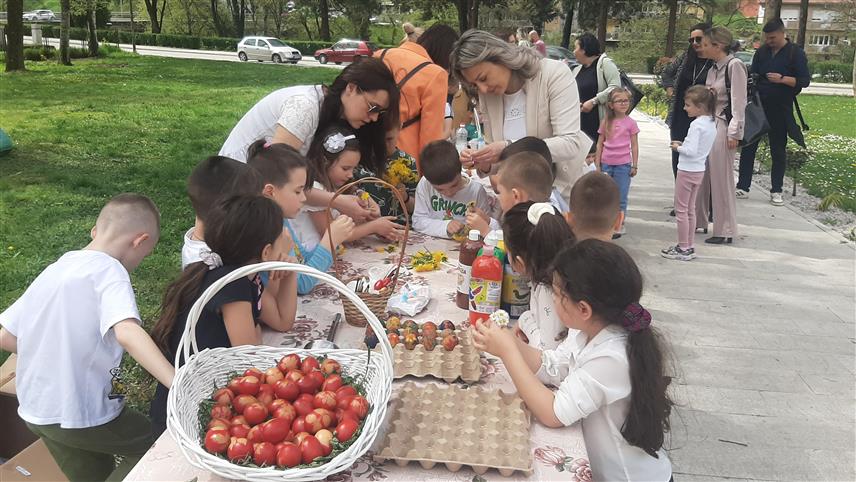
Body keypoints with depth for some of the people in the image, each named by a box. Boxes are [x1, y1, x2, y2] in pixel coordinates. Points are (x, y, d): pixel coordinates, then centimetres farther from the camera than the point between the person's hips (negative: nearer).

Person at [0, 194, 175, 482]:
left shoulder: (54, 270, 7)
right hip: (82, 415, -8)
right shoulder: (108, 270, -17)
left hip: (35, 412, 8)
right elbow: (127, 333, -35)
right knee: (152, 447, 17)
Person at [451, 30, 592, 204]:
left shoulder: (554, 74, -17)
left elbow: (570, 144, -25)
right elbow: (497, 158, 3)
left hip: (565, 189, -4)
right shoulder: (487, 95, -3)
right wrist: (483, 164, -21)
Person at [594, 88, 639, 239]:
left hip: (623, 164, -2)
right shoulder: (606, 122, 4)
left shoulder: (630, 123, -2)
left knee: (621, 196, 5)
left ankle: (620, 225, 15)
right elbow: (600, 144, 7)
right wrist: (597, 164, 4)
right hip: (606, 164, 2)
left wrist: (635, 165, -2)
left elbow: (634, 146, 1)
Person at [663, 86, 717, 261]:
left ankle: (683, 249, 8)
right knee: (690, 209, 17)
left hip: (687, 171, -9)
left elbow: (691, 151, -26)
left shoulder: (696, 125, -21)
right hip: (699, 170, 9)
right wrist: (684, 144, 7)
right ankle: (689, 247, 24)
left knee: (681, 210, 2)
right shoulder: (711, 123, 6)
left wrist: (678, 147, -9)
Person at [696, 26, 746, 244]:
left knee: (721, 178, -4)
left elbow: (739, 102, -14)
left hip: (723, 126, -8)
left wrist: (734, 133, -16)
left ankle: (725, 230, 5)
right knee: (702, 175, 11)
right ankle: (699, 220, 24)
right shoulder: (712, 69, 13)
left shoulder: (734, 66, -11)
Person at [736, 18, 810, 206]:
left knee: (778, 150, 6)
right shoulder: (762, 51, 7)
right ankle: (743, 187, 6)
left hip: (780, 109, -3)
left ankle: (776, 191, 14)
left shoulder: (795, 53, -4)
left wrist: (782, 79, -22)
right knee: (748, 146, 1)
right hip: (757, 106, 3)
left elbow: (804, 80, -7)